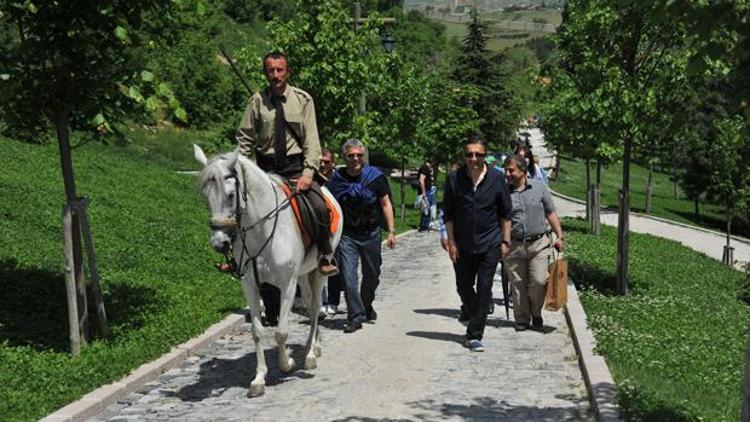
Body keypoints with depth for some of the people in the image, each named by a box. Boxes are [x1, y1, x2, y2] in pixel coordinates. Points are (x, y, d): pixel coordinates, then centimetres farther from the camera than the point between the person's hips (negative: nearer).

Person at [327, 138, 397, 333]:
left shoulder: (375, 176, -4)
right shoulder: (337, 178, -2)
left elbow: (385, 204, -1)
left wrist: (391, 231, -5)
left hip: (371, 233, 1)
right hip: (346, 234, -1)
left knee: (372, 275, 15)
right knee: (348, 276, -9)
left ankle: (367, 305, 40)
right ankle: (356, 316, -3)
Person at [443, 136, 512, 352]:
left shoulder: (496, 178, -5)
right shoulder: (454, 179, -4)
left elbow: (505, 213, 3)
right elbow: (448, 213, 2)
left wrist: (505, 241, 1)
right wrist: (451, 242, -2)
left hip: (490, 244, -1)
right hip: (462, 245, 1)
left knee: (484, 288, -3)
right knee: (463, 286, 13)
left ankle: (474, 335, 1)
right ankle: (470, 312, 44)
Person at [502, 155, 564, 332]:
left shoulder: (539, 187, 4)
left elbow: (551, 213, 10)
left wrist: (559, 236, 5)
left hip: (539, 244, 0)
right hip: (514, 246, 0)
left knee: (539, 281, -8)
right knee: (517, 284, 4)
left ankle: (536, 314, 17)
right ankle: (522, 319, 18)